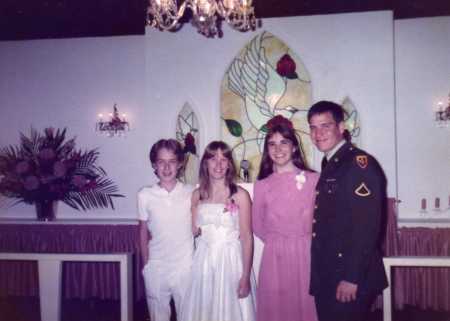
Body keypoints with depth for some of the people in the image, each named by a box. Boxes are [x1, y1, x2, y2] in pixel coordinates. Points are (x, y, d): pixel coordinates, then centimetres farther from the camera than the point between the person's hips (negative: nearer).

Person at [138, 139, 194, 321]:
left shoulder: (191, 194, -5)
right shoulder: (145, 195, -4)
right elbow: (143, 232, 6)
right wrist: (145, 265, 7)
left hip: (185, 268, -1)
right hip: (155, 269, 1)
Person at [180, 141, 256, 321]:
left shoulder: (240, 195, -5)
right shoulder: (197, 195, 5)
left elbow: (247, 237, -7)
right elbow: (194, 231, 11)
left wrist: (246, 276, -10)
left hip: (231, 261, -3)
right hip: (203, 262, 3)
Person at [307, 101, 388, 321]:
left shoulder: (360, 163, -14)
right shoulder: (329, 165, 12)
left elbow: (367, 226, -21)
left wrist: (352, 278, -21)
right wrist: (319, 275, 9)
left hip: (349, 278, -8)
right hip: (325, 277, 8)